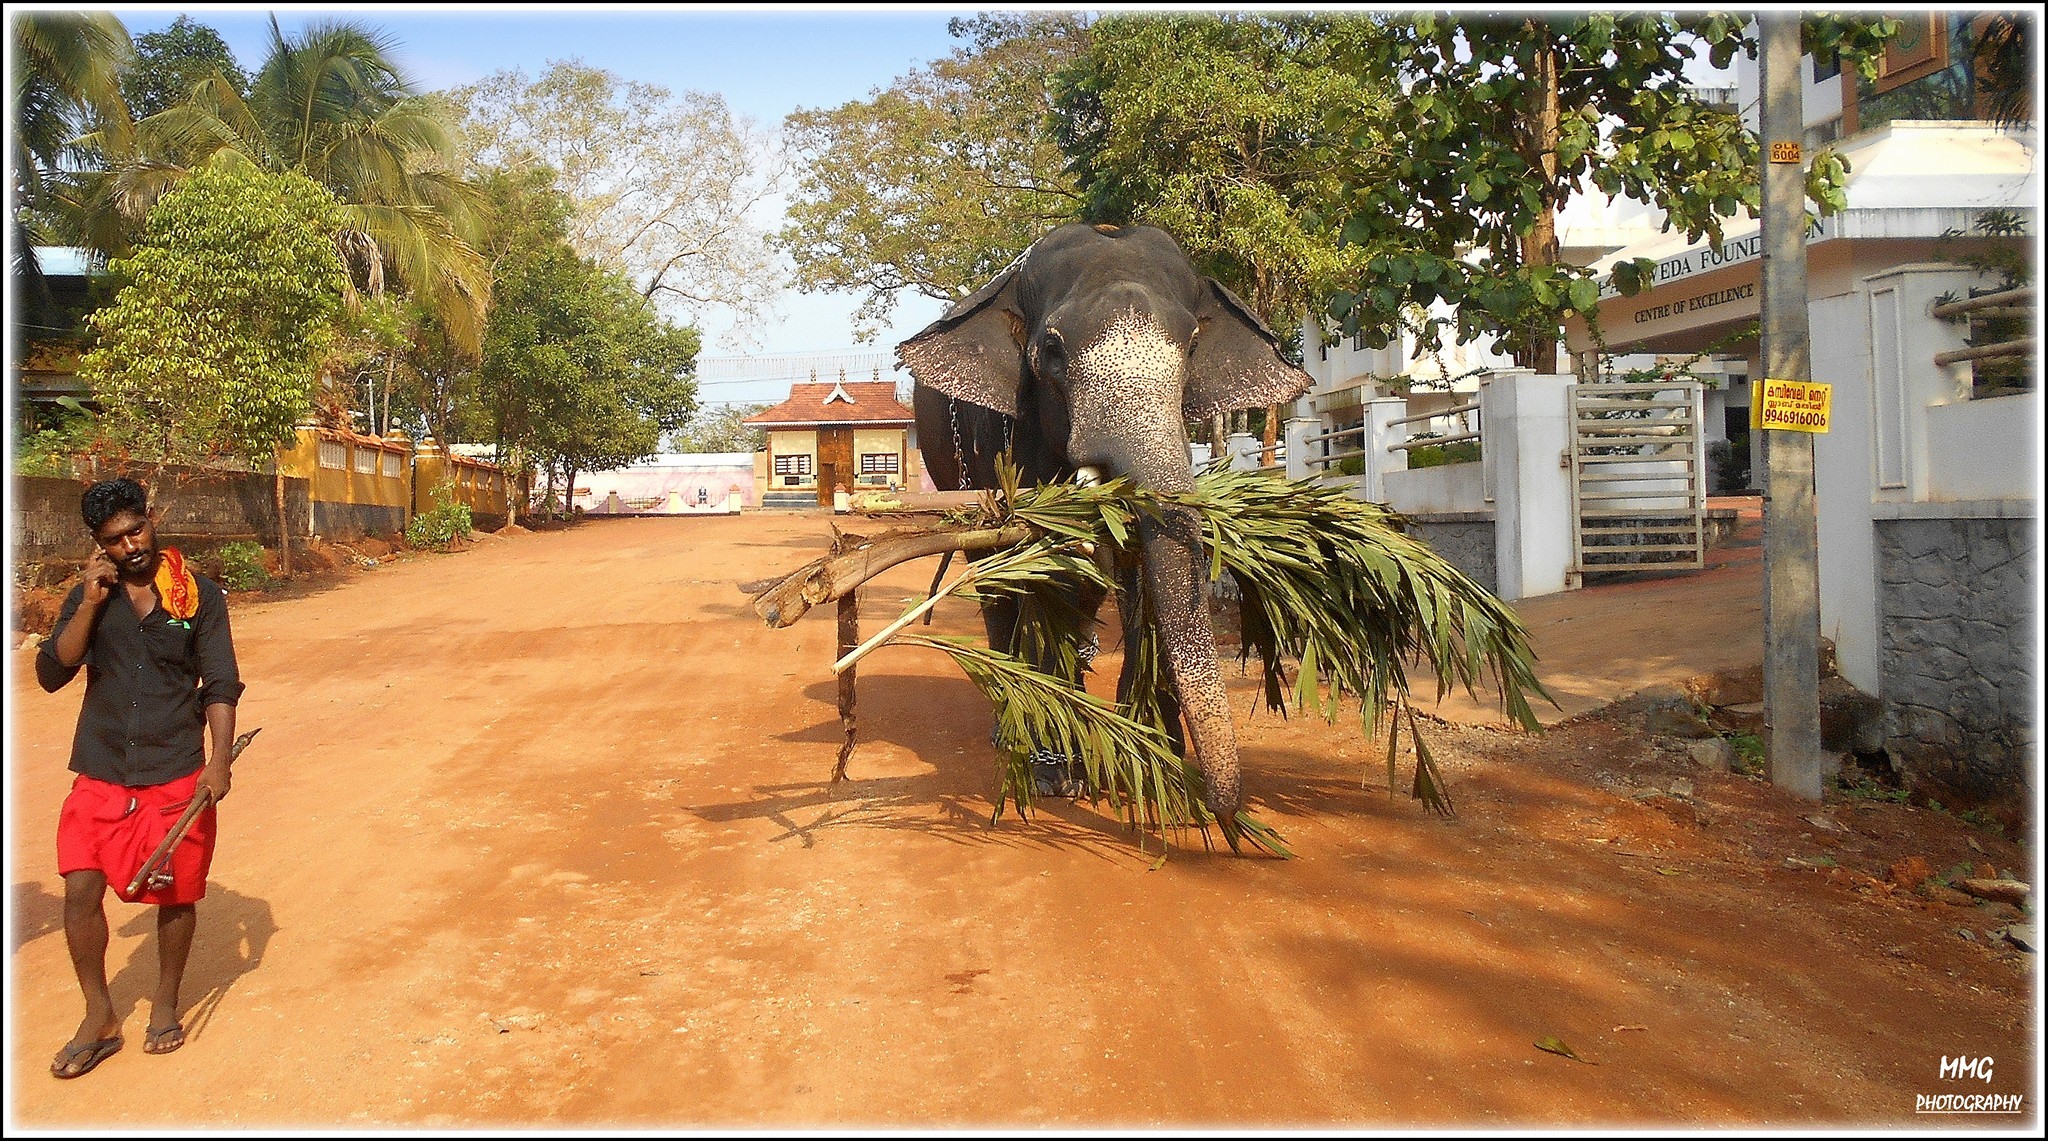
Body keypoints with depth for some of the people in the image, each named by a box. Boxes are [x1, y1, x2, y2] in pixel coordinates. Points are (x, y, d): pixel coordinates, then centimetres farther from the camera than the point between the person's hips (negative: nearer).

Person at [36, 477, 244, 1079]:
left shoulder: (199, 595, -2)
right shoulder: (89, 596, 4)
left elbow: (220, 685, -3)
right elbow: (51, 673, -4)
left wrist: (220, 758, -14)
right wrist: (90, 603, -13)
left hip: (176, 774, -2)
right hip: (101, 774, 2)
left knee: (176, 893, 7)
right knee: (81, 889, -3)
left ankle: (166, 1003, 28)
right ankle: (100, 1018, 14)